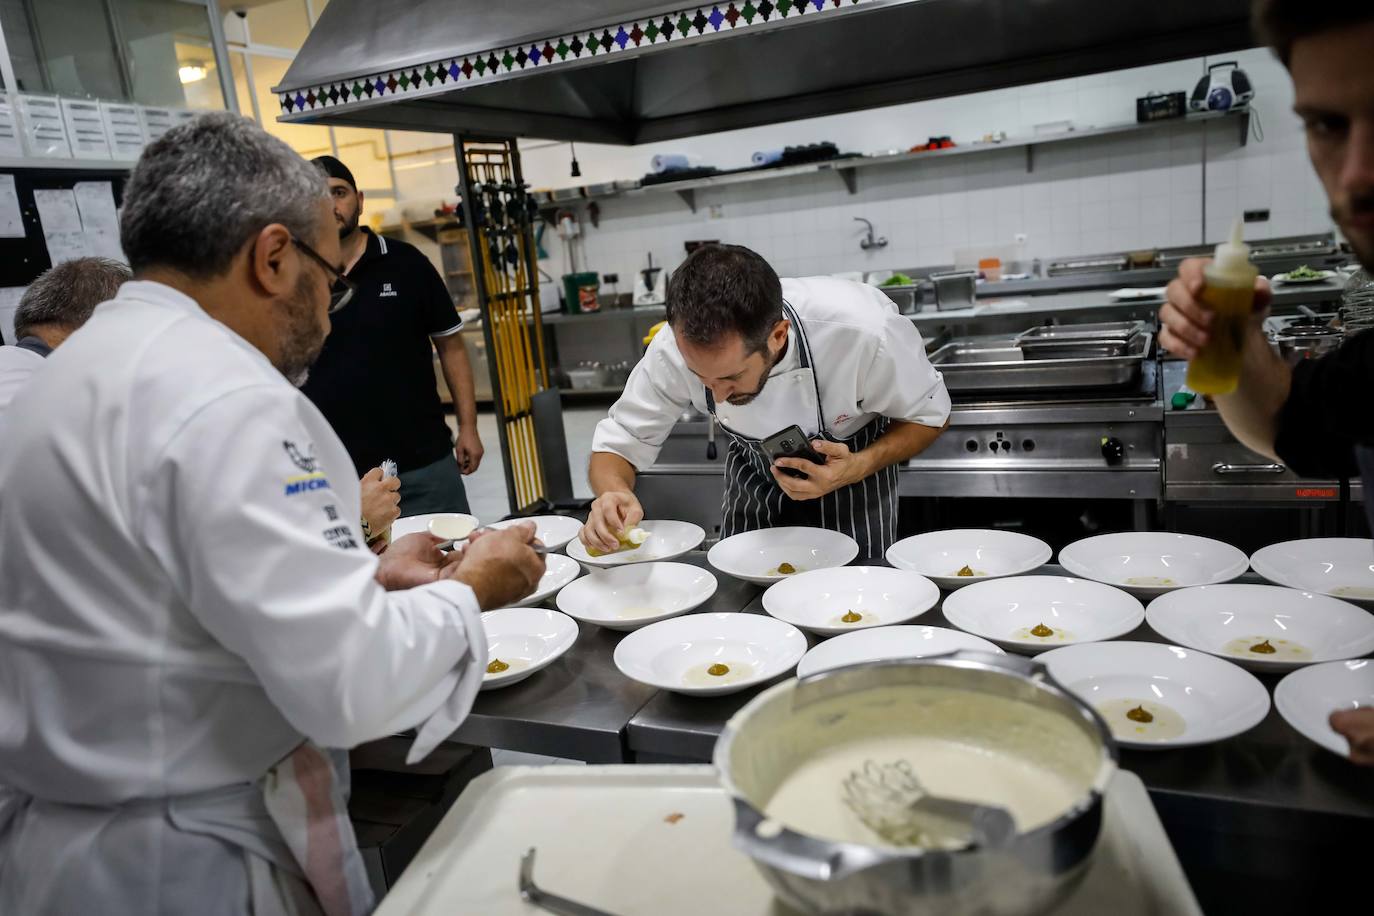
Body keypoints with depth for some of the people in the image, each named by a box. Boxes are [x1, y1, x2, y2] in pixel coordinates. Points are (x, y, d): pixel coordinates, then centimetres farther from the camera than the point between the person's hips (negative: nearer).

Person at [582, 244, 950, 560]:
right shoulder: (677, 346, -31)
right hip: (753, 478, 2)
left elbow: (929, 416, -18)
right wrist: (614, 493, -41)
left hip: (848, 464, -2)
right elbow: (620, 443, -18)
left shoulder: (863, 331, -38)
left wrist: (860, 468, -35)